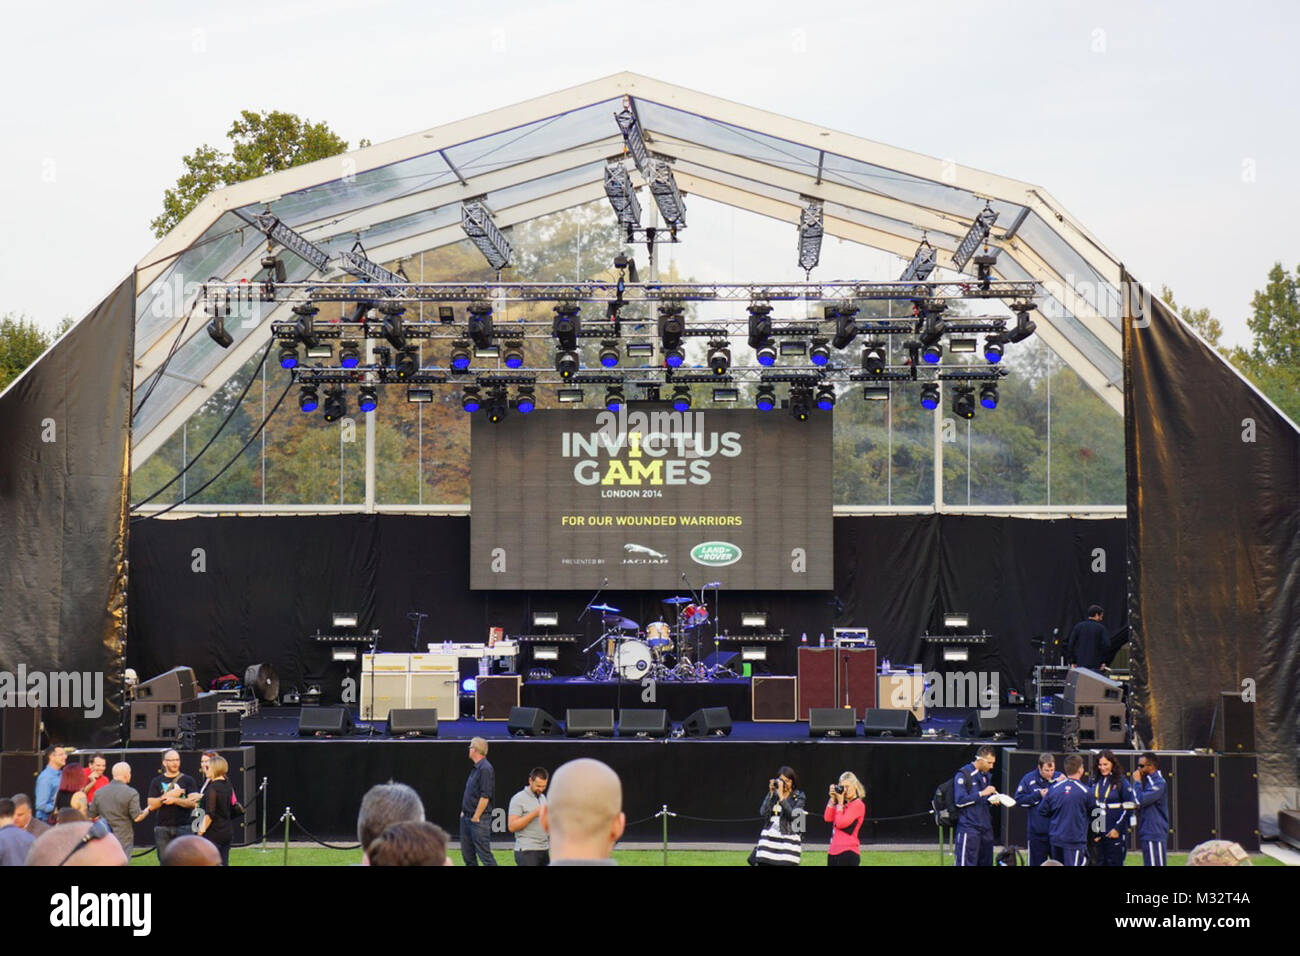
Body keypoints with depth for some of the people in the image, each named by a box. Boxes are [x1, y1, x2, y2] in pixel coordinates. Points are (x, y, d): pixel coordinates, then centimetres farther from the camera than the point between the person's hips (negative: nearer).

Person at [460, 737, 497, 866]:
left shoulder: (485, 769, -15)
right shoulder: (476, 768, 14)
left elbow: (485, 797, -20)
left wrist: (476, 817, -18)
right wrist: (464, 812, 15)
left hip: (479, 819, -10)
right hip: (467, 817, 10)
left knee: (485, 855, -10)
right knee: (467, 854, 12)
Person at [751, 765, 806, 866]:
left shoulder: (799, 797, 2)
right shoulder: (773, 794, 11)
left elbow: (792, 815, -14)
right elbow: (763, 813, -1)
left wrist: (781, 796, -15)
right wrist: (771, 793, -4)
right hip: (769, 840, 3)